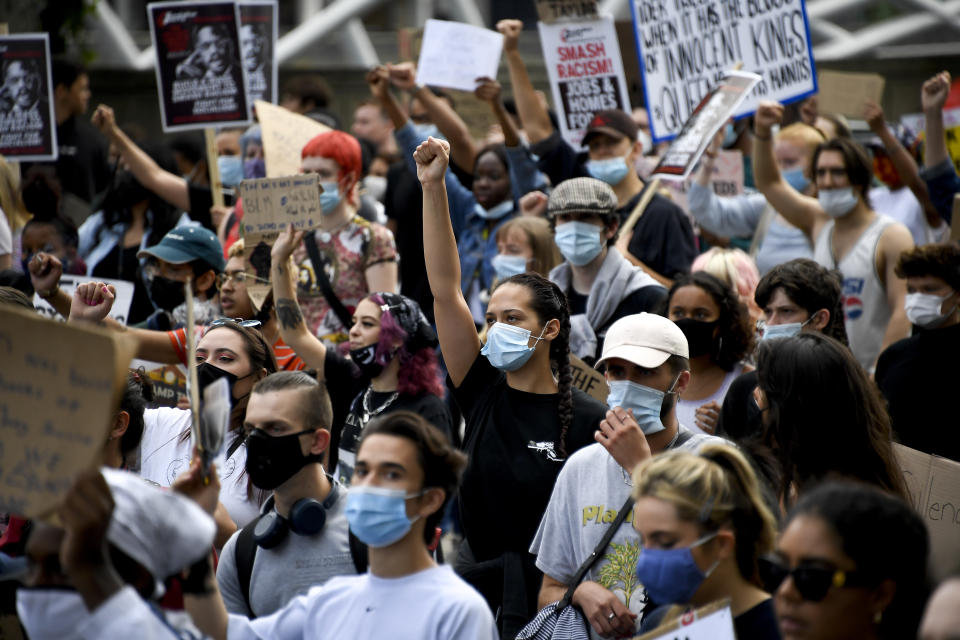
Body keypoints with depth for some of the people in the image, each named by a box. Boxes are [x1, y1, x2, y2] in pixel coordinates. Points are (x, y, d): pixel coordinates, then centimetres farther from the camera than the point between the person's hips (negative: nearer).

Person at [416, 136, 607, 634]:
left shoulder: (588, 421, -8)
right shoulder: (482, 392, 1)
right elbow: (444, 290, -4)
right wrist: (433, 188, -9)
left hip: (551, 590, -3)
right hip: (476, 574, 3)